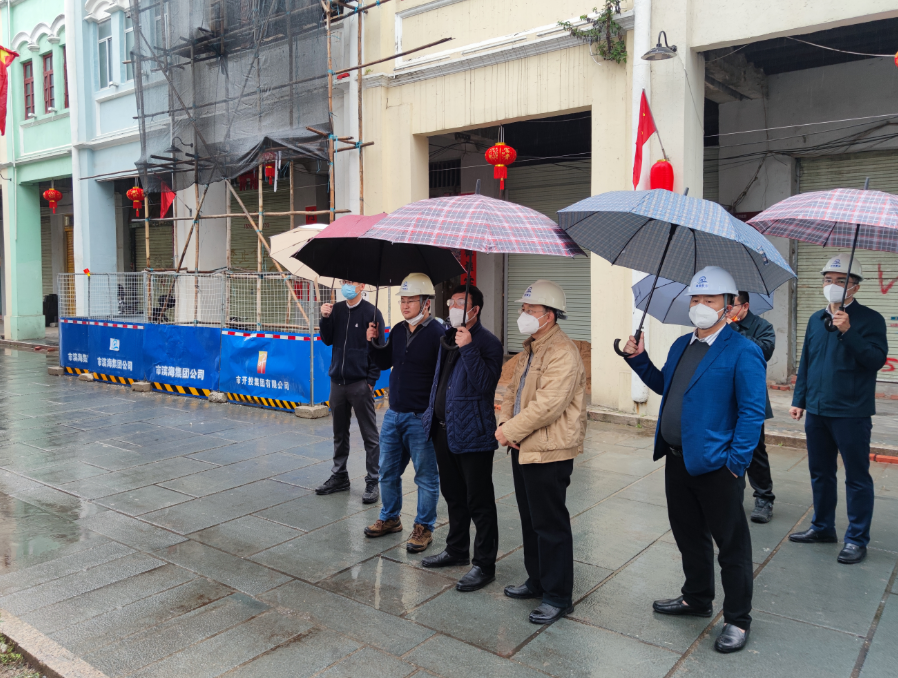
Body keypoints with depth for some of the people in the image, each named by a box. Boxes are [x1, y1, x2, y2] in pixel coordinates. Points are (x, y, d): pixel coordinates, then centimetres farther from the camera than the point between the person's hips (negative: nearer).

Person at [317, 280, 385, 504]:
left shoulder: (371, 312, -7)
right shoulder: (336, 310, 8)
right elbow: (327, 340, 10)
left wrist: (371, 380, -11)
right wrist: (325, 318, -6)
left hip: (360, 384, -6)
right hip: (337, 382, 6)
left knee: (370, 435, 1)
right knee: (340, 433, 16)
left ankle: (373, 482, 8)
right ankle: (339, 476, 28)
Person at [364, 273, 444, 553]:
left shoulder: (438, 334, -15)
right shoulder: (398, 331, 8)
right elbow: (384, 362, 19)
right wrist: (373, 343, 3)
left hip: (421, 418, -7)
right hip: (393, 414, 7)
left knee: (426, 476, 7)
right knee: (388, 472, 18)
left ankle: (424, 527, 21)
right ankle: (390, 518, 36)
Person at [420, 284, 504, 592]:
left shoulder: (487, 342, -13)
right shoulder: (449, 338, 12)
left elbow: (485, 384, -25)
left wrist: (468, 349, -28)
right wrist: (430, 415, 19)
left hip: (472, 434, -8)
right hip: (444, 431, 9)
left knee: (479, 502, 1)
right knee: (453, 496, 21)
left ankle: (484, 564, 13)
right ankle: (457, 550, 38)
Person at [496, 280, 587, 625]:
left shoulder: (563, 353, -19)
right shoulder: (529, 349, 14)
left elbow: (547, 405, -26)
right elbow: (513, 391, 18)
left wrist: (510, 431, -18)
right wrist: (505, 423, -1)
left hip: (549, 453, -10)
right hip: (523, 448, 10)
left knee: (550, 525, 1)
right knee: (530, 519, 19)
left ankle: (558, 596, 14)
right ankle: (537, 580, 35)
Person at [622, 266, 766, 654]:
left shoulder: (743, 353, -13)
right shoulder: (681, 345, 11)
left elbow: (753, 412, -15)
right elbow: (664, 386, 22)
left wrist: (736, 460, -18)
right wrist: (639, 359, 9)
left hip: (716, 466, -8)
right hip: (677, 460, 8)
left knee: (732, 546, 7)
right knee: (688, 536, 22)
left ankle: (737, 620, 23)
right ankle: (696, 599, 41)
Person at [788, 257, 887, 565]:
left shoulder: (869, 319, -6)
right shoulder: (816, 320, 11)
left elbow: (876, 359, -18)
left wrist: (848, 332, -26)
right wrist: (799, 400, 12)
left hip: (851, 414, -6)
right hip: (817, 412, 6)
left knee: (857, 478, 4)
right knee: (820, 473, 16)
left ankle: (857, 539, 14)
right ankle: (822, 528, 30)